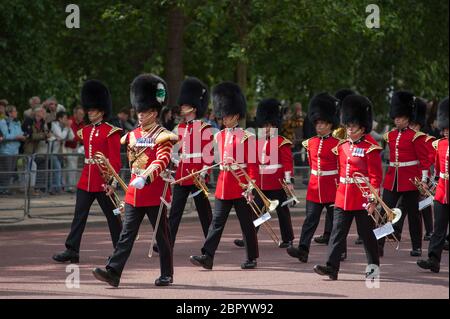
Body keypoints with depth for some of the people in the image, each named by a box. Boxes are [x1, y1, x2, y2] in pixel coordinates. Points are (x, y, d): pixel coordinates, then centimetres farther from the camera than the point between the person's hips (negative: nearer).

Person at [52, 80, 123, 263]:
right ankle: (72, 251, -3)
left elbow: (115, 160, -13)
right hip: (86, 180, 6)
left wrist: (113, 181, -19)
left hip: (103, 180, -6)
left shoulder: (111, 132, -9)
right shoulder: (85, 131, 12)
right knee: (79, 215, 0)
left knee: (112, 216, 5)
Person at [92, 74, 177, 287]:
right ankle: (113, 273, -11)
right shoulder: (133, 135, 11)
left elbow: (162, 160, -24)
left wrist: (145, 177, -37)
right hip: (134, 193, 5)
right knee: (127, 234, -2)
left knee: (161, 235, 6)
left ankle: (167, 275, 17)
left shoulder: (162, 136, -9)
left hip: (155, 193, -5)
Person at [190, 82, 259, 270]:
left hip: (241, 186, -5)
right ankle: (207, 257, -6)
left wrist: (251, 186, -13)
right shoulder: (219, 136, 10)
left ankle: (252, 258, 15)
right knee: (217, 221, -1)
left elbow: (252, 164, -8)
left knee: (247, 223, 5)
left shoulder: (246, 137, -7)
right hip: (223, 186, 5)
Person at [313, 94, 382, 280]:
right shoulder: (342, 147, 10)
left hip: (362, 201, -5)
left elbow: (376, 176, -10)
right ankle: (331, 267, -9)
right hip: (343, 199, 5)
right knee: (337, 232, -3)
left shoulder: (370, 149, -8)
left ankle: (374, 266, 21)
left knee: (366, 234, 6)